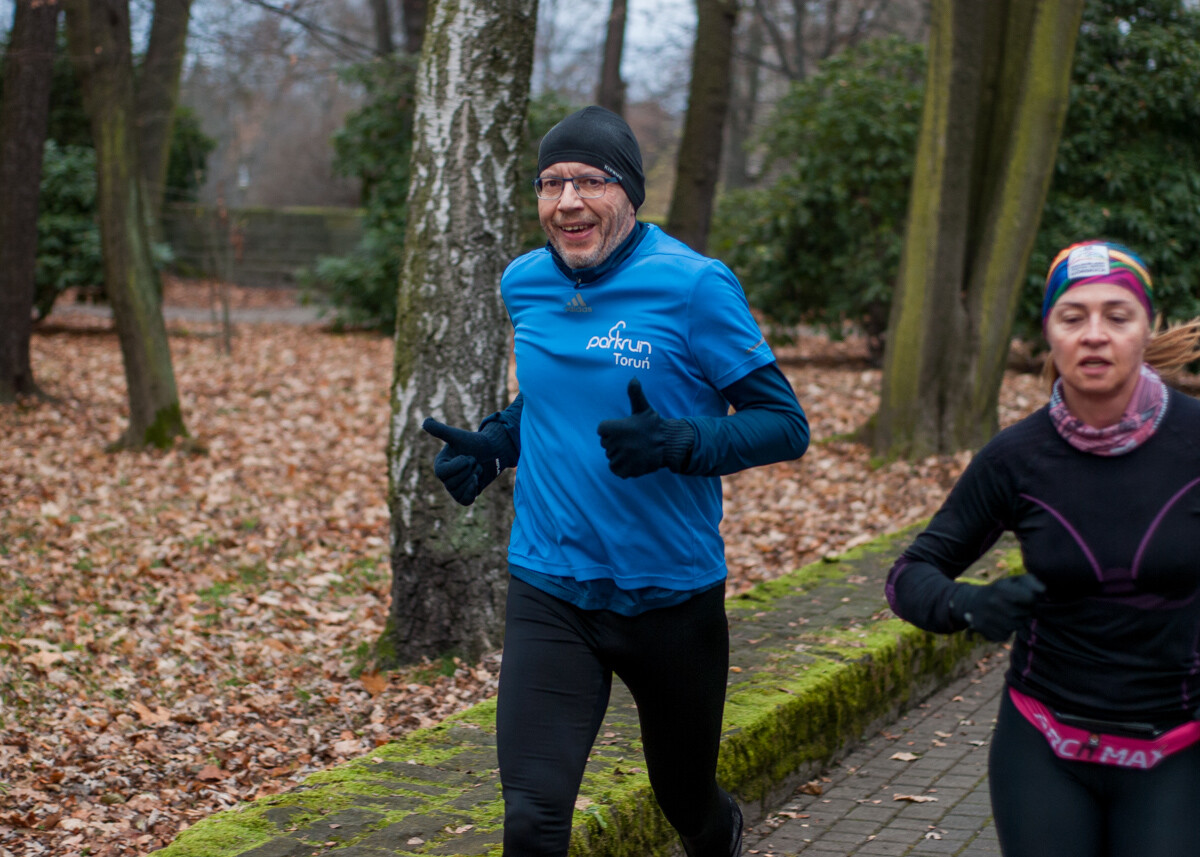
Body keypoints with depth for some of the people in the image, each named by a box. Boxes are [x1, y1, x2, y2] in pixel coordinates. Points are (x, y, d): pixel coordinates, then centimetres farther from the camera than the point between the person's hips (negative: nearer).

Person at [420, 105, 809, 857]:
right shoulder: (525, 285, 2)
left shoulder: (693, 286, -14)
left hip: (672, 596, -2)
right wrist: (490, 448, 2)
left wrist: (678, 443, -29)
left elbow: (786, 425, -12)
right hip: (549, 591, 3)